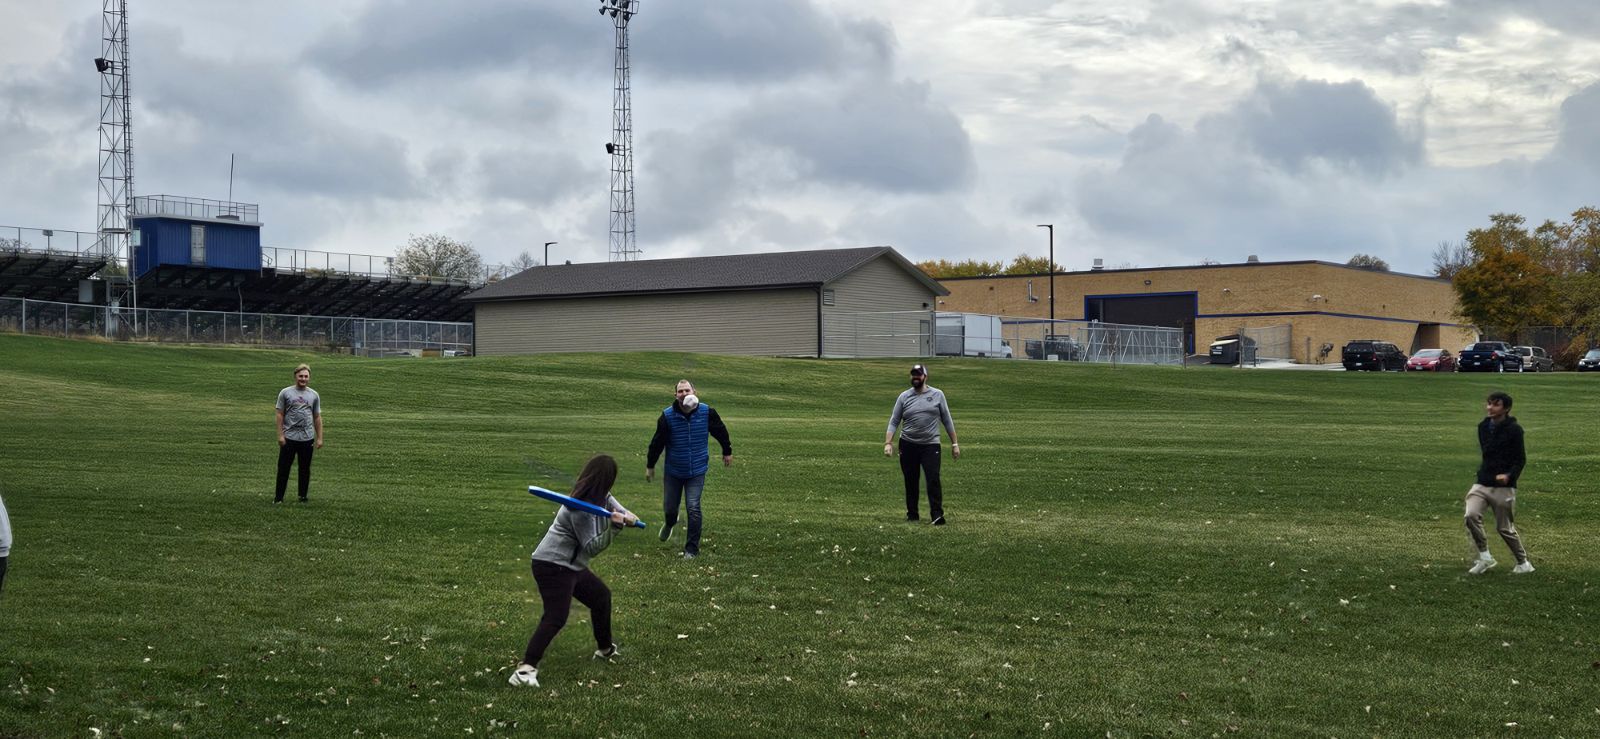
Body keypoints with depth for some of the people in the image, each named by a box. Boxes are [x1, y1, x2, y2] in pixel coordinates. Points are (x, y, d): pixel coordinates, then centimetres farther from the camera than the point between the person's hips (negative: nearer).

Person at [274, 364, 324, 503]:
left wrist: (319, 438, 7)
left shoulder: (314, 395, 9)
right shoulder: (285, 393, 1)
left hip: (307, 438, 2)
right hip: (289, 438, -2)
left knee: (305, 469, 8)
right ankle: (278, 497, 5)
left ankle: (303, 497, 17)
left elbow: (317, 417, 12)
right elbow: (280, 415, 1)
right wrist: (280, 435, -6)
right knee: (283, 467, -1)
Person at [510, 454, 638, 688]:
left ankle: (605, 649, 46)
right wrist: (612, 527, -36)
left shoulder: (600, 497, 2)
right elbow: (591, 548, -21)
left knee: (601, 596, 26)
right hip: (552, 566, -11)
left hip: (571, 565, 11)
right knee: (556, 618, -23)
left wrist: (625, 515, -5)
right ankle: (526, 669, -32)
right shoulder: (581, 510, -24)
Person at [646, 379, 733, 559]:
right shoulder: (667, 416, -14)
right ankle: (670, 523, 48)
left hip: (697, 471, -1)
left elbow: (721, 432, 8)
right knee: (669, 508, 8)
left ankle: (692, 549, 0)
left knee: (693, 508, -11)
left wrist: (727, 451, 19)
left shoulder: (707, 412, -11)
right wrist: (650, 466, 4)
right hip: (673, 471, 1)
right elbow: (657, 442, -3)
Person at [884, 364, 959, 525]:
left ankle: (937, 515, -15)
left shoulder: (937, 395, 3)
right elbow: (893, 422, 4)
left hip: (930, 445, -2)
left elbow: (947, 421, 7)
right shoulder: (904, 397, 5)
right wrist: (888, 443, -8)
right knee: (910, 482, 8)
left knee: (933, 480, -14)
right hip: (908, 445, 2)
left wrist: (954, 444, 5)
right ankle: (912, 514, 19)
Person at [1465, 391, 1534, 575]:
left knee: (1505, 528, 3)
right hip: (1482, 484, 5)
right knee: (1471, 515, -19)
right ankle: (1484, 556, -6)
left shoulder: (1514, 430, -10)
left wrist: (1509, 475, -25)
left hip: (1504, 487, -5)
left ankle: (1523, 563, 24)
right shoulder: (1483, 427, 8)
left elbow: (1521, 459, -9)